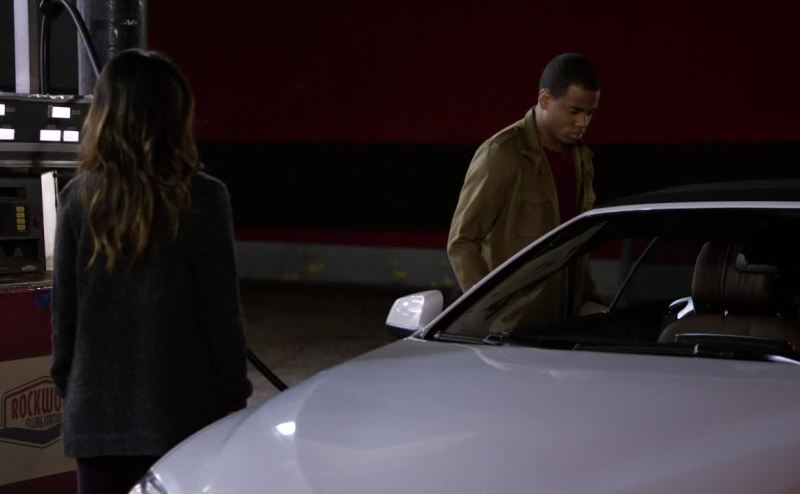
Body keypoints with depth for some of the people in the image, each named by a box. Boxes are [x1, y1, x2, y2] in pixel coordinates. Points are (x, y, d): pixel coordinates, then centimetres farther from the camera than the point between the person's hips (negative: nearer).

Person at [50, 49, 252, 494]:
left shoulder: (78, 198, -2)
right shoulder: (201, 199, -11)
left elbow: (64, 305, 4)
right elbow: (222, 308, -7)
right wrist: (234, 391, 3)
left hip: (97, 408, 3)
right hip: (180, 408, -2)